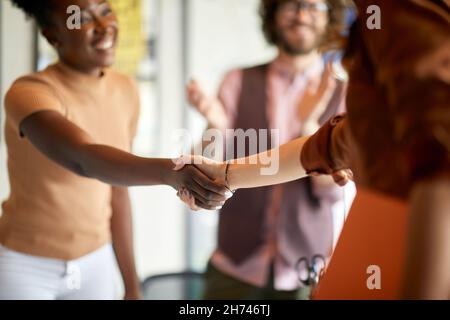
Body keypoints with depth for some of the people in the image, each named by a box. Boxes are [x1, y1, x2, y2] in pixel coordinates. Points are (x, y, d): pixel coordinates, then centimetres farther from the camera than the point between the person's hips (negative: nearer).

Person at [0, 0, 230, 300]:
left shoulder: (125, 91, -3)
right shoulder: (29, 93, -23)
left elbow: (116, 193, 5)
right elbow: (83, 159, -42)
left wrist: (132, 283, 8)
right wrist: (169, 172, -57)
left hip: (94, 263, 5)